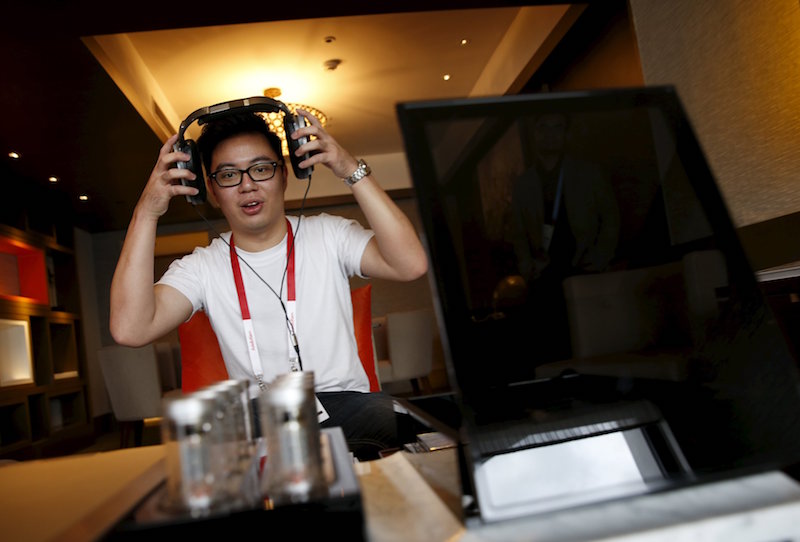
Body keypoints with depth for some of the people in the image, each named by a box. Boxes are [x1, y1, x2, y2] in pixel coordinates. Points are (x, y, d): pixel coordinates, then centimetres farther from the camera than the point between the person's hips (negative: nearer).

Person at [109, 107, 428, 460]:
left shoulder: (328, 235, 2)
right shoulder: (202, 267, 4)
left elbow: (411, 265, -14)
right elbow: (130, 330, -12)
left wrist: (352, 171, -18)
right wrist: (147, 213, -14)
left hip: (344, 401, -1)